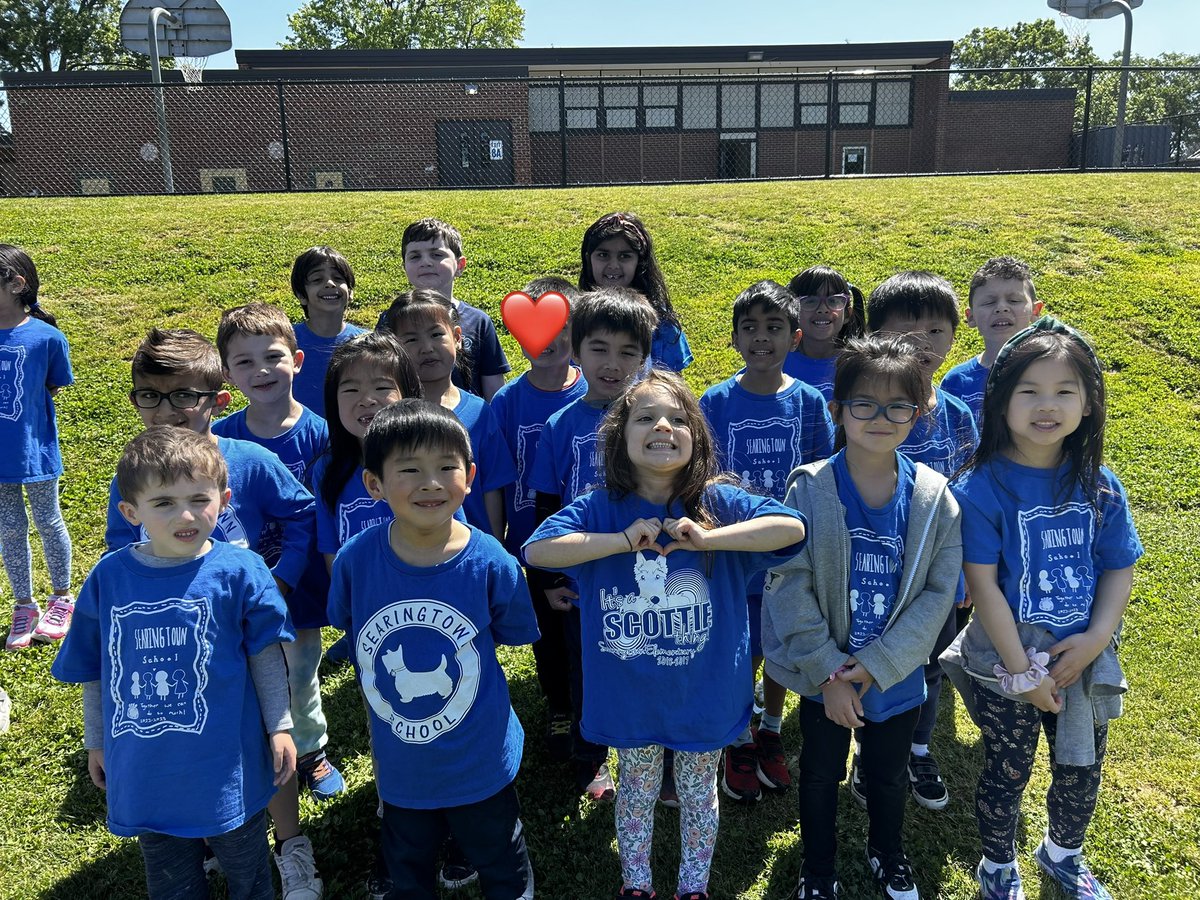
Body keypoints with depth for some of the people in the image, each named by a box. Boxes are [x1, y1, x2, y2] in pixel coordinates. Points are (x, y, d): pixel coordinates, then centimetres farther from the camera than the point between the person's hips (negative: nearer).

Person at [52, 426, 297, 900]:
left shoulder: (241, 572, -15)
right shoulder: (108, 578, -8)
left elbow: (266, 657, -6)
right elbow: (94, 671, 4)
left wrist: (279, 727, -3)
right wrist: (96, 742, 11)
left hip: (227, 767, -2)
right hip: (145, 772, 2)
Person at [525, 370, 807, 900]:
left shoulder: (720, 502, -12)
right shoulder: (600, 509, -12)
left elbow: (792, 527, -23)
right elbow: (536, 550, -23)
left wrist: (707, 539, -31)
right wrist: (622, 542, -29)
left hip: (704, 692, 0)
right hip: (629, 695, 0)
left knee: (698, 792, 22)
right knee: (637, 792, 22)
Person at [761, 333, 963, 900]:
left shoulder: (934, 497, -11)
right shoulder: (809, 489, -16)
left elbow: (938, 592, -10)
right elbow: (788, 585, -16)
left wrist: (875, 666, -17)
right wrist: (829, 672, -17)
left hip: (897, 678, 2)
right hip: (823, 676, -1)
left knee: (888, 775, 24)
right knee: (820, 774, 19)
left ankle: (887, 854, 53)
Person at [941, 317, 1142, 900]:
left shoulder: (1100, 486, -5)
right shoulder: (981, 487, -18)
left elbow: (1120, 569, 1)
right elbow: (982, 583, -19)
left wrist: (1095, 639, -14)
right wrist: (1022, 670, -18)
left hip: (1084, 659, 4)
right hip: (1007, 663, -4)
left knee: (1082, 770, 21)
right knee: (1007, 774, 14)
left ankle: (1063, 853, 50)